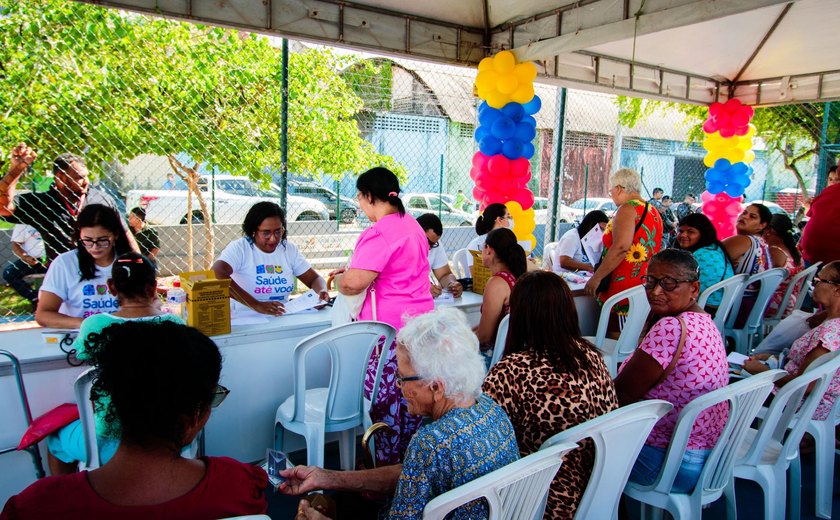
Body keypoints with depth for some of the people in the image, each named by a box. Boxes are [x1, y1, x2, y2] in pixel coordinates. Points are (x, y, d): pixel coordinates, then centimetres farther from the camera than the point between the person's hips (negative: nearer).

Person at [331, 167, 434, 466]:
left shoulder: (379, 233, -17)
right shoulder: (412, 225, 14)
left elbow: (354, 283, -24)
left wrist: (341, 280, -1)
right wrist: (354, 271, 22)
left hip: (389, 330, -9)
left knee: (385, 399, 3)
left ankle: (388, 466, 15)